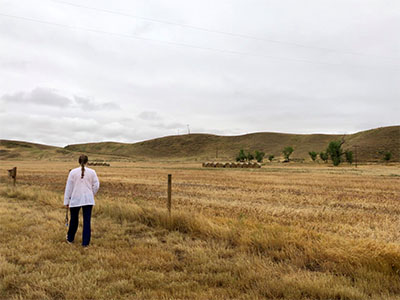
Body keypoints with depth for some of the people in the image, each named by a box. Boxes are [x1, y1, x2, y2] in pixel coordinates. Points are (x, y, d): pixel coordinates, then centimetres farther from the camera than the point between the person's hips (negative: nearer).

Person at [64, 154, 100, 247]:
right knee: (87, 221, 5)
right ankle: (85, 242, 6)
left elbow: (69, 187, -1)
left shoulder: (73, 172, -4)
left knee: (74, 220, 17)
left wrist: (66, 201, 5)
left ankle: (70, 239, 35)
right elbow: (96, 185, 1)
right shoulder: (92, 172, -2)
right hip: (88, 200, 0)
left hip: (75, 200, 0)